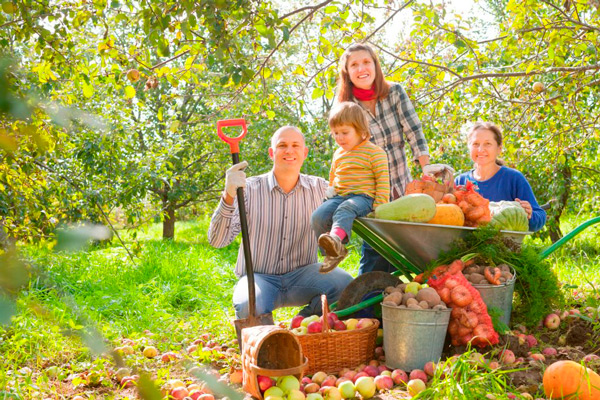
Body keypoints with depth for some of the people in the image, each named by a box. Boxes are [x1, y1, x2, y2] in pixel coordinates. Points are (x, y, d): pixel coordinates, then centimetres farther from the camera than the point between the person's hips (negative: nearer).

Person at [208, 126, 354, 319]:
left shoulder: (319, 188, 4)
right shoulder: (249, 188, -5)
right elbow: (217, 240, -13)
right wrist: (228, 196, -28)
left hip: (301, 274, 3)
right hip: (259, 276, -2)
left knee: (344, 283, -26)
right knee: (248, 307, -36)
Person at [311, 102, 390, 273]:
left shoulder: (374, 152, 1)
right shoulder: (338, 154, 21)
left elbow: (383, 180, -4)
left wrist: (380, 205, -13)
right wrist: (330, 192, 25)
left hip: (363, 197, -6)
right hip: (339, 196, 7)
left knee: (345, 209, -39)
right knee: (318, 217, -19)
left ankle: (336, 237, -66)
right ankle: (333, 252, -9)